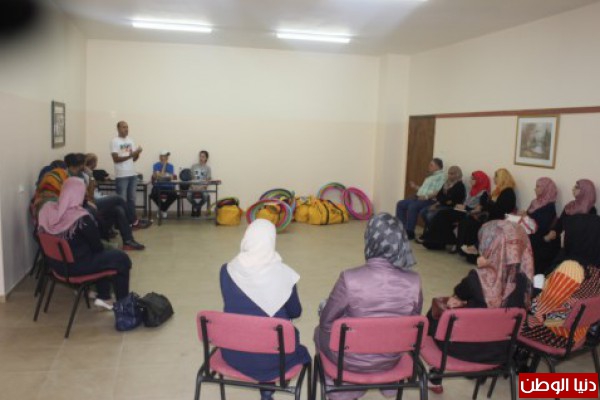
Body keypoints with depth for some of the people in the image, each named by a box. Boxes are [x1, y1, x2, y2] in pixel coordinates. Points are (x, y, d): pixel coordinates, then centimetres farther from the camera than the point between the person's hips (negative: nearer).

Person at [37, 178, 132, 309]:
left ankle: (103, 296, 28)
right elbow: (97, 246, -15)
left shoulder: (48, 210, -8)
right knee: (122, 258, 8)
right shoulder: (81, 218, -26)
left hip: (56, 262, 8)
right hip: (75, 266, -8)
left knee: (103, 254, 26)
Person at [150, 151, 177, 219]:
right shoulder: (156, 165, 1)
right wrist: (164, 165, -13)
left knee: (174, 195, -32)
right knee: (153, 195, -34)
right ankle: (163, 209, -1)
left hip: (168, 186, 1)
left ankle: (162, 209, -2)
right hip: (158, 186, -1)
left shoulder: (171, 166, 6)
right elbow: (161, 176, -10)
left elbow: (171, 178, -3)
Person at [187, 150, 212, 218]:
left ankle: (198, 207, 1)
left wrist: (202, 187, -17)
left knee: (206, 196, -33)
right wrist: (192, 186, -10)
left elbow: (208, 180, -1)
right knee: (189, 195, -31)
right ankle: (195, 206, 5)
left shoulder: (207, 168, 7)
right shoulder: (193, 166, 12)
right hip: (193, 187, 1)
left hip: (202, 188, -1)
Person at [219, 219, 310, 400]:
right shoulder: (283, 275, -19)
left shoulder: (227, 270, -12)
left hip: (234, 354, 3)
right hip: (271, 356, -2)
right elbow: (295, 312, -3)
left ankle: (265, 385, 28)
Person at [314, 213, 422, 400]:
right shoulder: (414, 281, -18)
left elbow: (327, 323, -13)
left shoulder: (350, 279, -29)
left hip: (352, 361, -3)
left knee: (321, 331, 28)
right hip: (391, 360, 3)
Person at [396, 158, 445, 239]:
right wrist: (416, 187, 20)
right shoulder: (430, 177, 26)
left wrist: (426, 196, -24)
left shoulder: (441, 176, -5)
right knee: (400, 204, -1)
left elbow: (439, 192, -18)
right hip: (419, 198, 10)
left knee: (412, 206, -34)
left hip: (430, 200, -10)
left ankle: (409, 232, -27)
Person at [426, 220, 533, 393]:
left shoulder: (477, 278, -27)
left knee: (434, 315, 21)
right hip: (498, 350, 5)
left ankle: (436, 378, 32)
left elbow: (458, 294, -3)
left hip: (466, 347, -5)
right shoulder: (522, 280, -14)